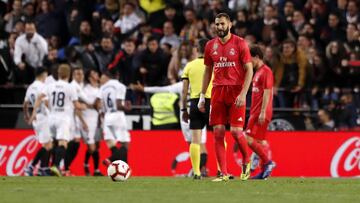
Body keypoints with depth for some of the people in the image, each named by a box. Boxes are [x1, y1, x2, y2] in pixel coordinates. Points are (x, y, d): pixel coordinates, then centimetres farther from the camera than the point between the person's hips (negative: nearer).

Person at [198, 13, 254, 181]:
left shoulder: (239, 43, -3)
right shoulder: (211, 45, 11)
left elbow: (249, 70, -5)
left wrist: (243, 93, -15)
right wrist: (202, 96, 13)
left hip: (236, 90, -4)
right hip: (218, 91, 4)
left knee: (235, 130, -11)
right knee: (218, 132, -3)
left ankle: (246, 161, 16)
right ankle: (223, 173, 0)